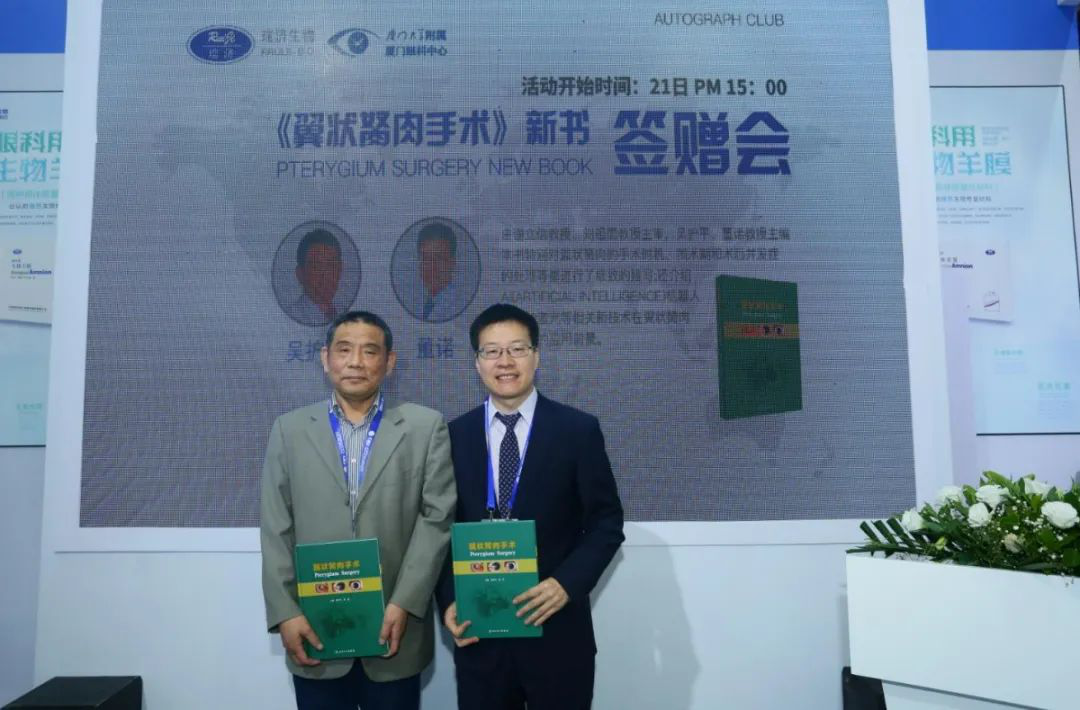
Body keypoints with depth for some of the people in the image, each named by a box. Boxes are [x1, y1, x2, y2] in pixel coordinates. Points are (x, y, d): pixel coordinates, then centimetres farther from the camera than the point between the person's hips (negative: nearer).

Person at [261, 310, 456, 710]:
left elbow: (437, 518, -5)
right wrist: (285, 614, -5)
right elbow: (276, 532, 3)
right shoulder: (290, 430, 5)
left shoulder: (425, 427, 0)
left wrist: (404, 604, -12)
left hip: (396, 630, -1)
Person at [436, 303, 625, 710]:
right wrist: (449, 601, -6)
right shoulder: (454, 435, 2)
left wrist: (567, 583, -16)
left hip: (558, 630, -1)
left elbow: (607, 523, -3)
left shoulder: (578, 430, -4)